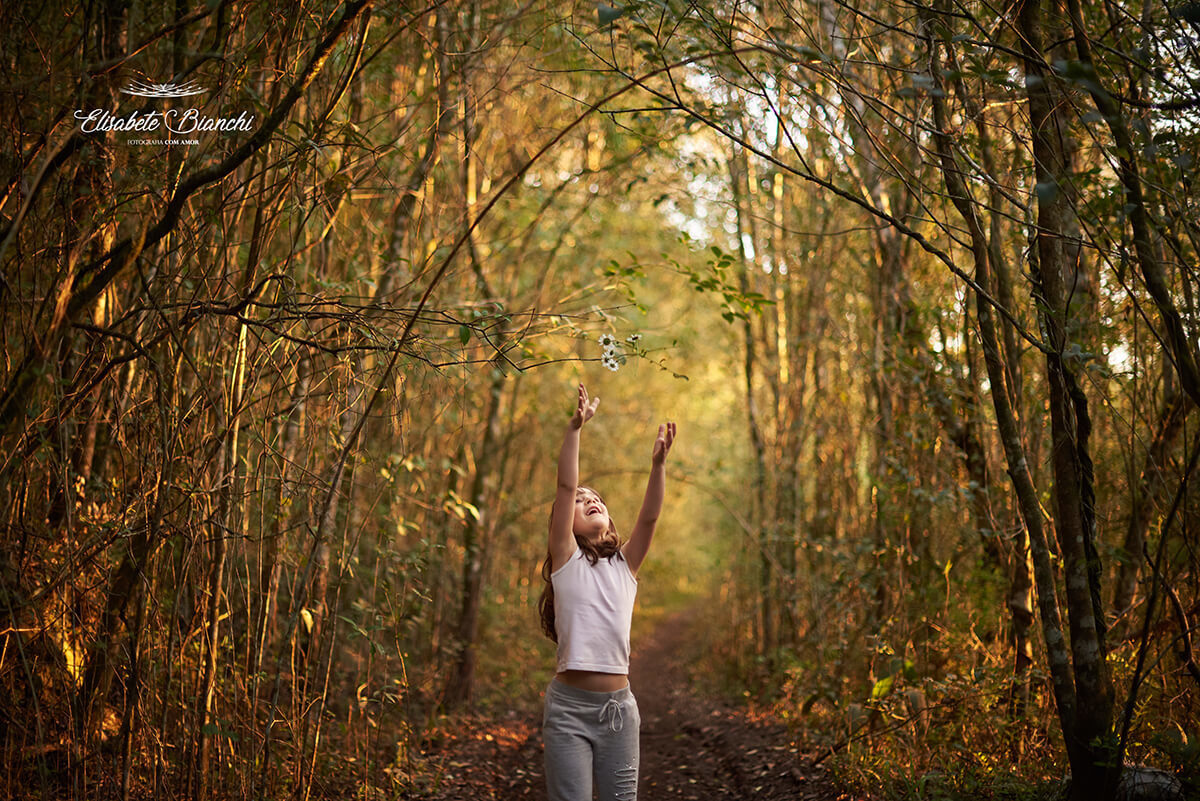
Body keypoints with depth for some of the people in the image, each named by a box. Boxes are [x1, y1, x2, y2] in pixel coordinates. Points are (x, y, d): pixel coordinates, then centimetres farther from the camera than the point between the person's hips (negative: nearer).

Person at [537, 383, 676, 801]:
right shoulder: (567, 560, 3)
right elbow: (566, 487, -7)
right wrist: (575, 428, -16)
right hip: (570, 705, -3)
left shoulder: (625, 565, 12)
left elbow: (649, 517, -3)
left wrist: (658, 463, -16)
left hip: (619, 704, 3)